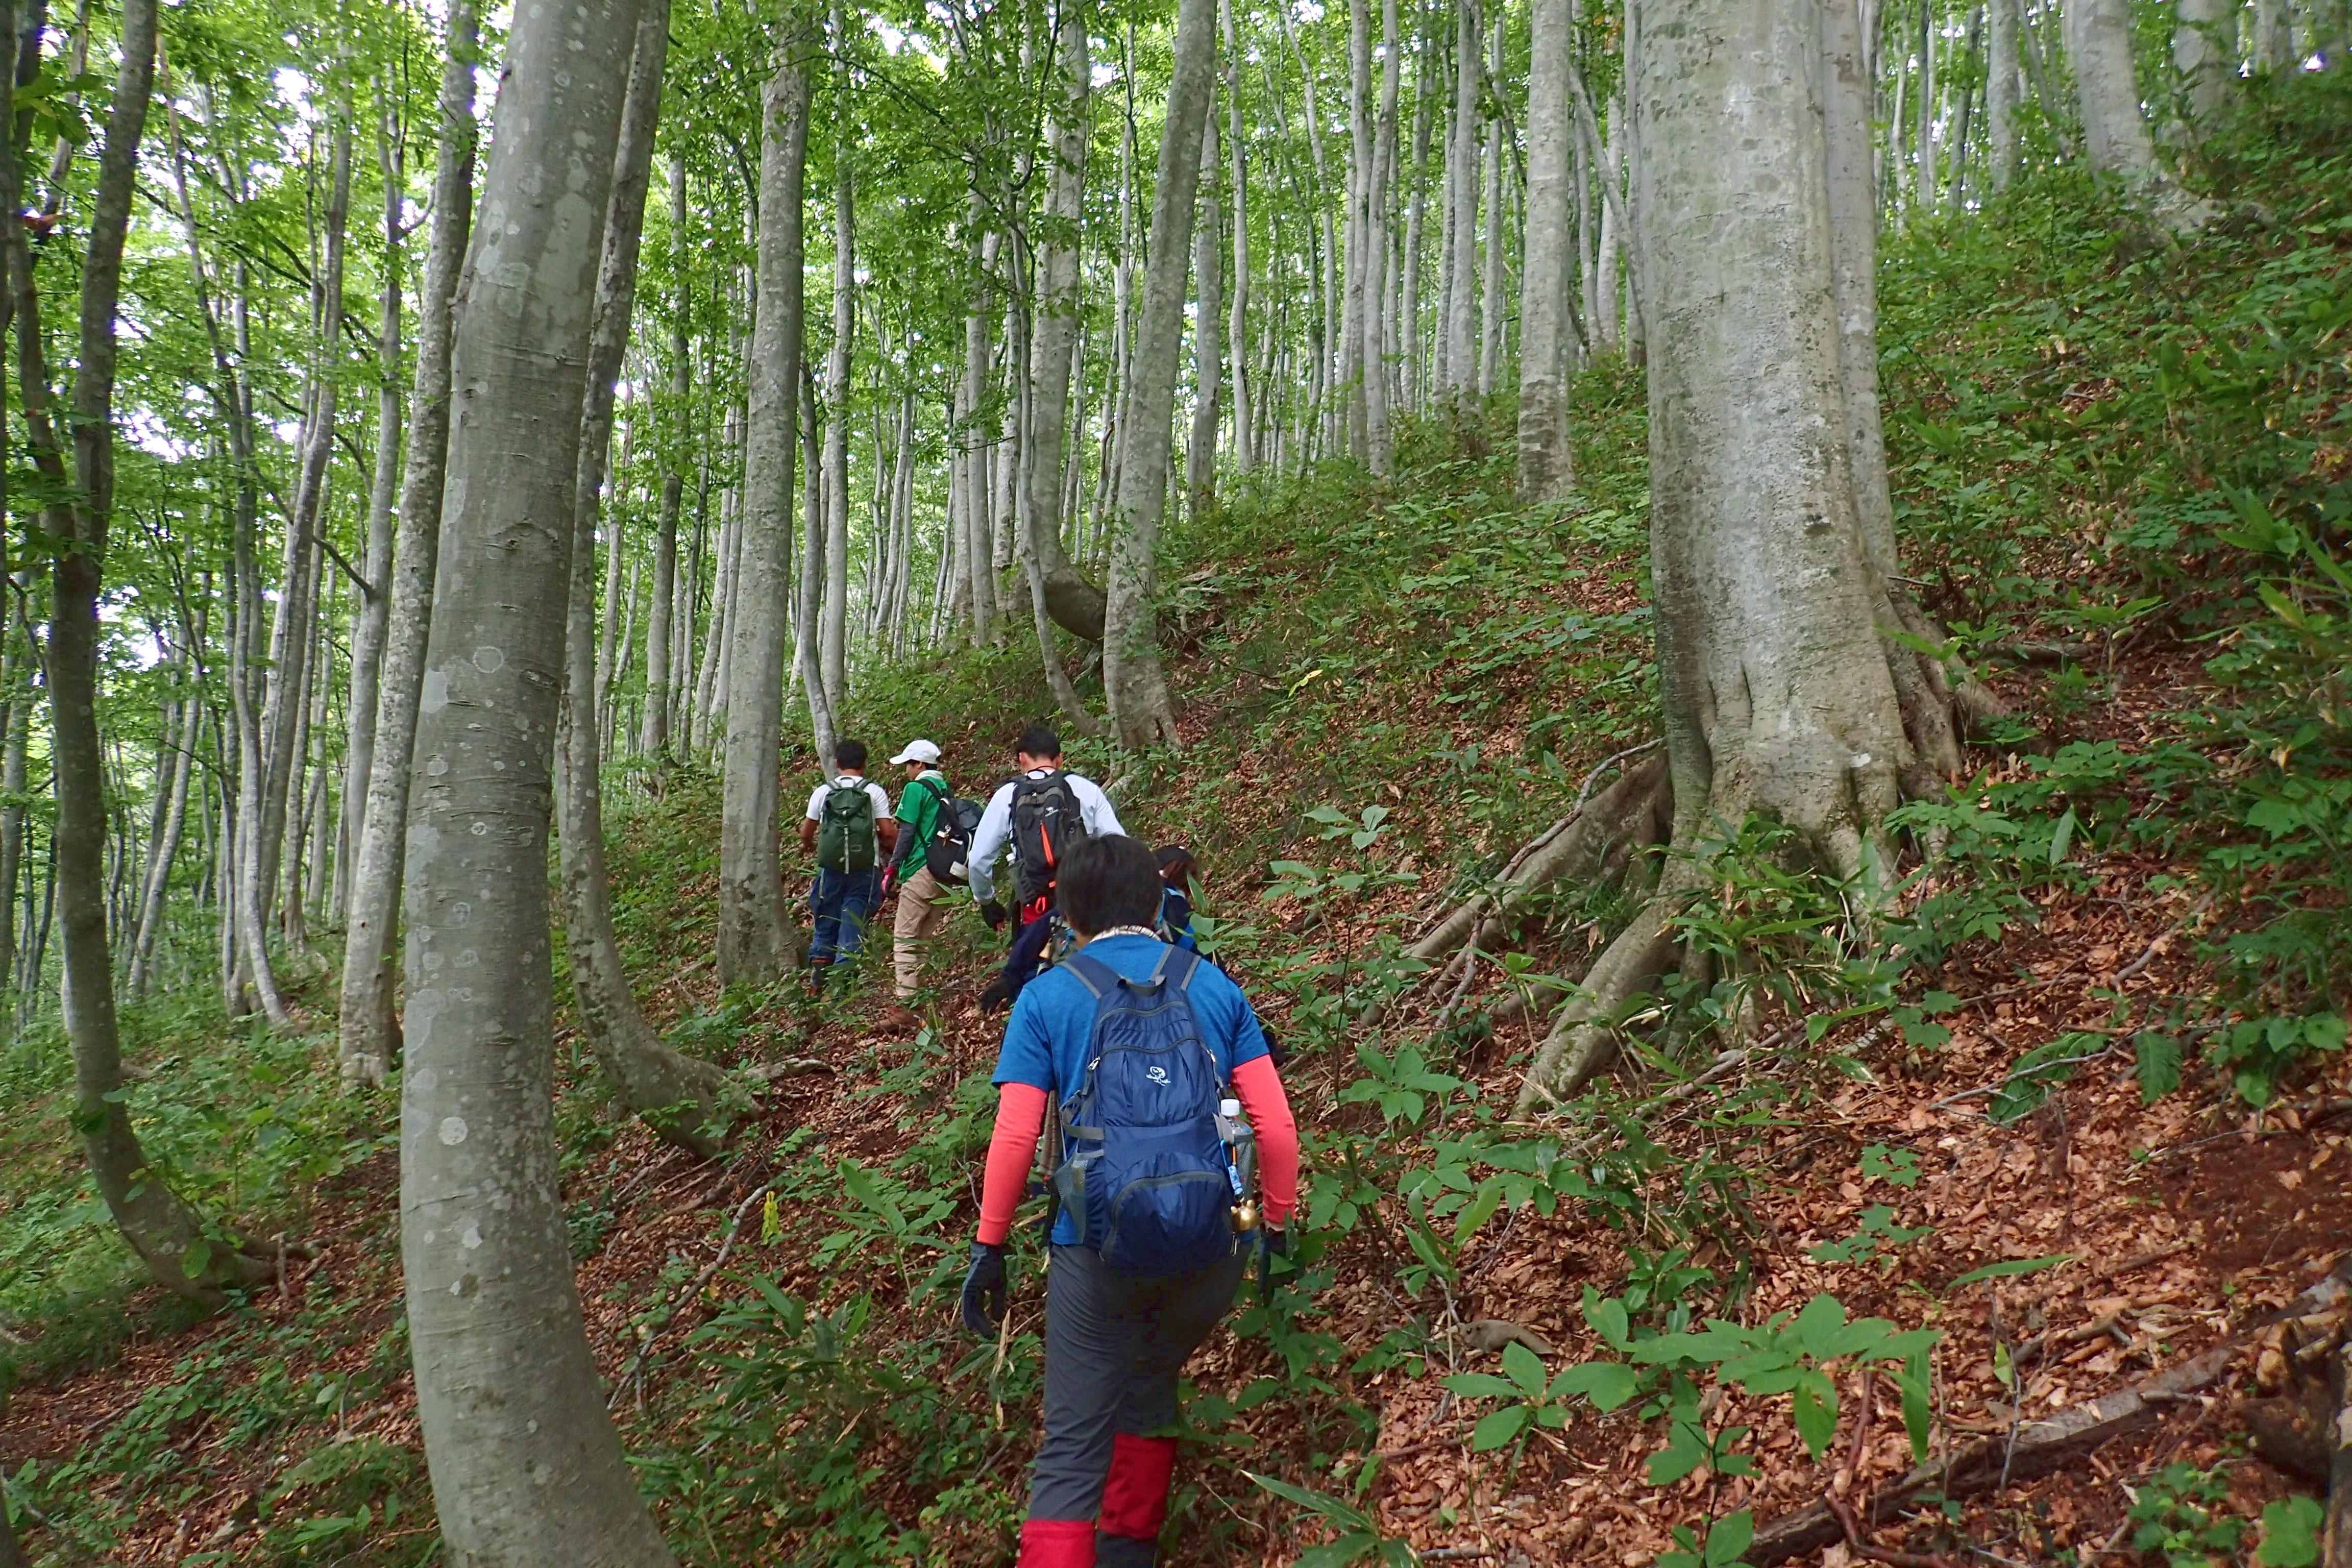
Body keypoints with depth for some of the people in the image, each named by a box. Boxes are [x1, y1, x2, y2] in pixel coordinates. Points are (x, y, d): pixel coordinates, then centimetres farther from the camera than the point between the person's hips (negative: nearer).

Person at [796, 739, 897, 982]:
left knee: (826, 918, 15)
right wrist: (897, 851, 15)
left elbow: (806, 832, 14)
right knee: (854, 919, 2)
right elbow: (888, 832, -6)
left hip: (831, 867, 2)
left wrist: (808, 845, 37)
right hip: (864, 869, -2)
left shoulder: (823, 791, 5)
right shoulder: (874, 791, -1)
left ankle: (819, 968, 12)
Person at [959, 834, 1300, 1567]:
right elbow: (1276, 1125, 3)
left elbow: (1014, 1136, -5)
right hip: (1213, 1246, 3)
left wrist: (990, 1246, 5)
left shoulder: (1047, 997, 1)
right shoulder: (1214, 987, 6)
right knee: (1150, 1389, 28)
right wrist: (1277, 1226, 15)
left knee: (1073, 1446, 5)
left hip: (1098, 1247, -3)